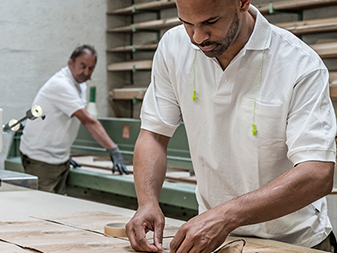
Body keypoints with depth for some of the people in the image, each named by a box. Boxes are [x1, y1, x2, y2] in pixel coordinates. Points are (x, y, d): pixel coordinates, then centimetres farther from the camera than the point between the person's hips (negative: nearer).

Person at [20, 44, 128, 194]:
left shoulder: (80, 85, 11)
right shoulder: (61, 85, -20)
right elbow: (88, 121, -26)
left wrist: (65, 155, 14)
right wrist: (113, 150, -28)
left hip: (59, 159, 9)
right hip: (40, 160, -9)